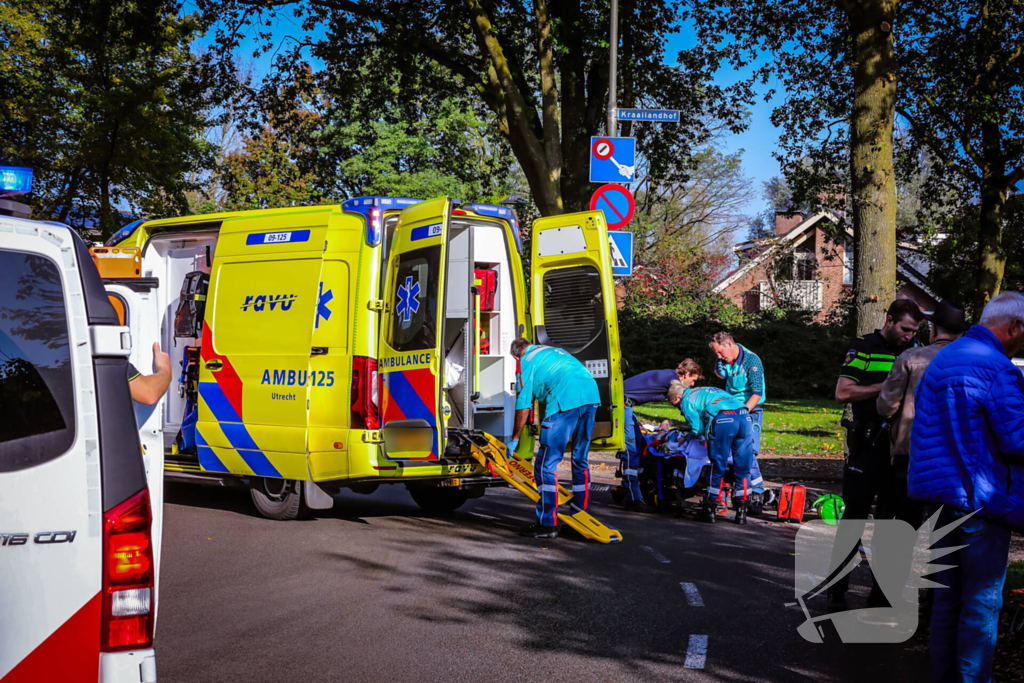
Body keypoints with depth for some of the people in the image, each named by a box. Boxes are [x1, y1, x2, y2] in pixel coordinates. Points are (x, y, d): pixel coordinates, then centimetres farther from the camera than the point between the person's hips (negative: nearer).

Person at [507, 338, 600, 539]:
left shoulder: (526, 362, 13)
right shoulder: (552, 351, 33)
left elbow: (523, 407, 10)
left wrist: (514, 439, 20)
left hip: (565, 400, -7)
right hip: (591, 395, 8)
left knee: (546, 463, -1)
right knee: (580, 460, 19)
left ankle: (547, 524, -2)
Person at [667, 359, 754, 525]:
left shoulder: (686, 401, 17)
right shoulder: (707, 390, 38)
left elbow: (698, 429, 9)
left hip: (722, 420, -6)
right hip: (744, 415, 6)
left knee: (717, 467, 4)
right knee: (742, 468, 10)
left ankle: (709, 510, 12)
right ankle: (741, 511, 13)